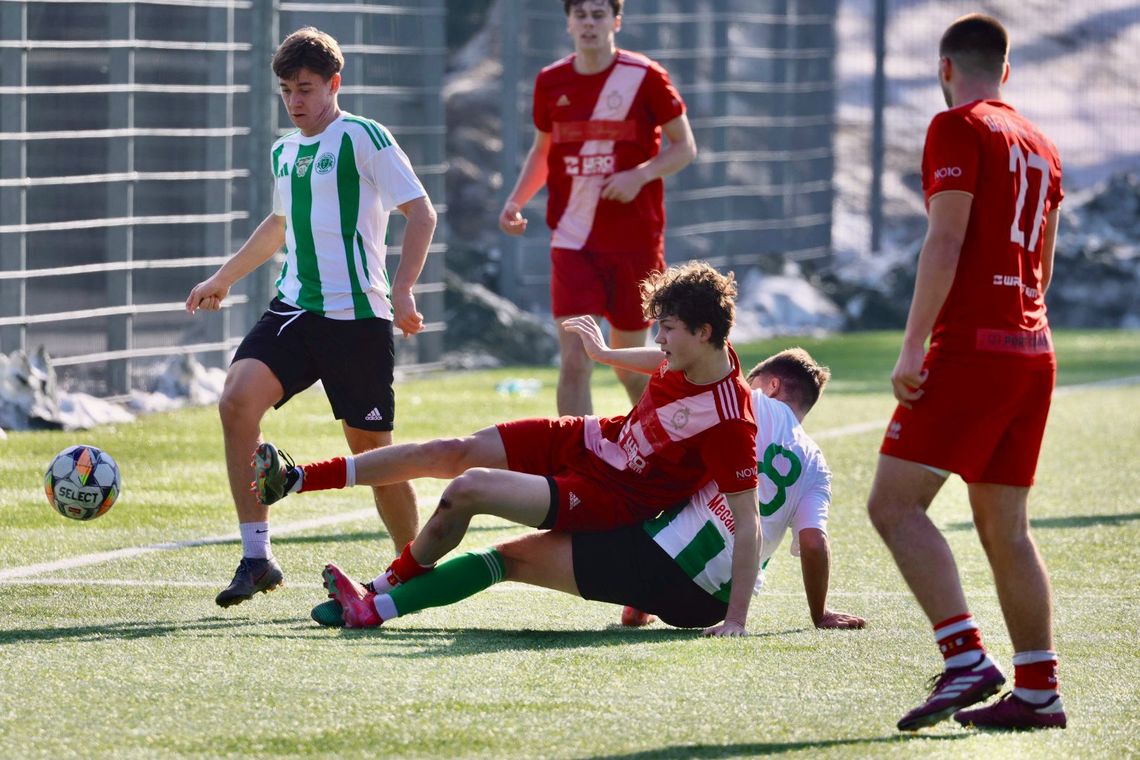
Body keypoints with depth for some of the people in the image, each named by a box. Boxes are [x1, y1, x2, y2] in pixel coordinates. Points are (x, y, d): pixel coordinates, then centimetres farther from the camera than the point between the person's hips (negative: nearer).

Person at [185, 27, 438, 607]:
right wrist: (224, 278, 40)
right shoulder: (284, 152, 16)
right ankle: (257, 557, -16)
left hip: (357, 316, -6)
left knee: (371, 449, 0)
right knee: (237, 398, -18)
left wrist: (402, 291, -19)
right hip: (294, 309, 6)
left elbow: (421, 213, -9)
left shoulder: (362, 138, -6)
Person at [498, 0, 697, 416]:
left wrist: (640, 175, -17)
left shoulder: (644, 77, -5)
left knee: (629, 367, 9)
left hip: (635, 241, -2)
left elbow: (684, 147, 0)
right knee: (574, 363, -11)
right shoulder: (551, 82, 4)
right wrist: (516, 200, 2)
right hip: (573, 241, 2)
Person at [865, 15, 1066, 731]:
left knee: (895, 503, -9)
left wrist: (913, 348, -16)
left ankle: (967, 658, -21)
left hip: (970, 348, -8)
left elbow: (945, 242, -15)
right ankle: (1038, 689, 7)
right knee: (1004, 527, 11)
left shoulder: (958, 128, -5)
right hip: (1034, 350, 8)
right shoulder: (1039, 144, 18)